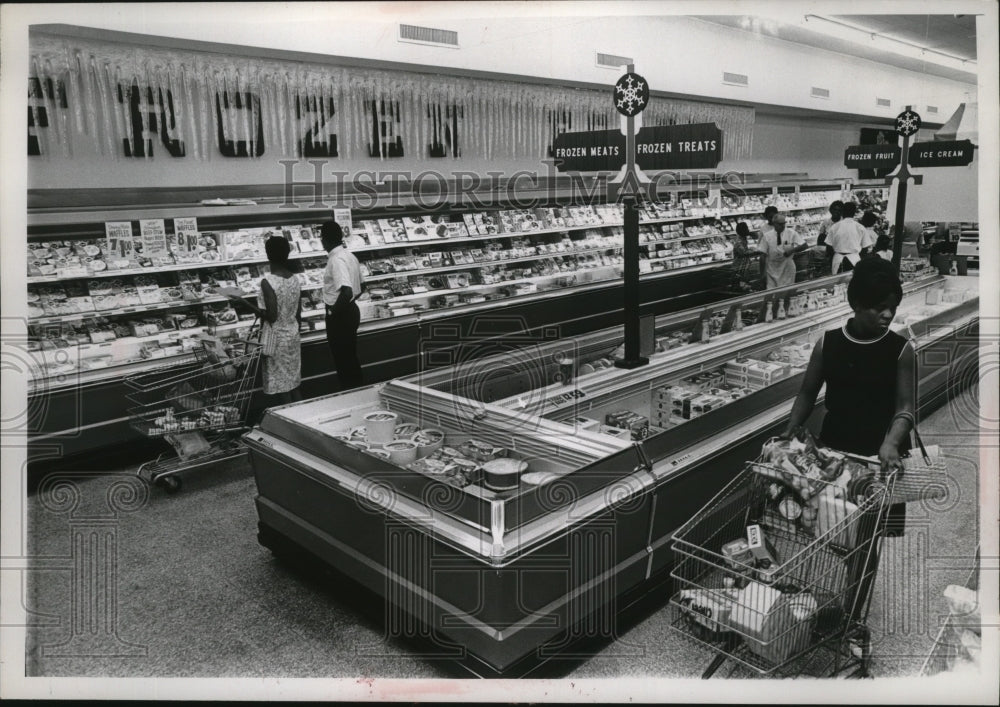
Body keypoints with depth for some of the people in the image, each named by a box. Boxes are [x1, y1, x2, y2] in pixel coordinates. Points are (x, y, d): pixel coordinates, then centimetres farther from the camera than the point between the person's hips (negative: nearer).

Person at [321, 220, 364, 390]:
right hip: (351, 310, 9)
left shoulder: (337, 260, -21)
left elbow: (346, 291, -32)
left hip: (340, 315, -9)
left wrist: (333, 311, -20)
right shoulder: (349, 256, 7)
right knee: (350, 356, 19)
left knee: (342, 359, 3)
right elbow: (360, 286, 17)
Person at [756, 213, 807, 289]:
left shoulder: (791, 233, -5)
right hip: (772, 270, -1)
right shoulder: (766, 236, -7)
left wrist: (792, 250, -21)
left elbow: (804, 246, -3)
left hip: (787, 269, 1)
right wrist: (763, 273, -8)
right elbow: (762, 255, -6)